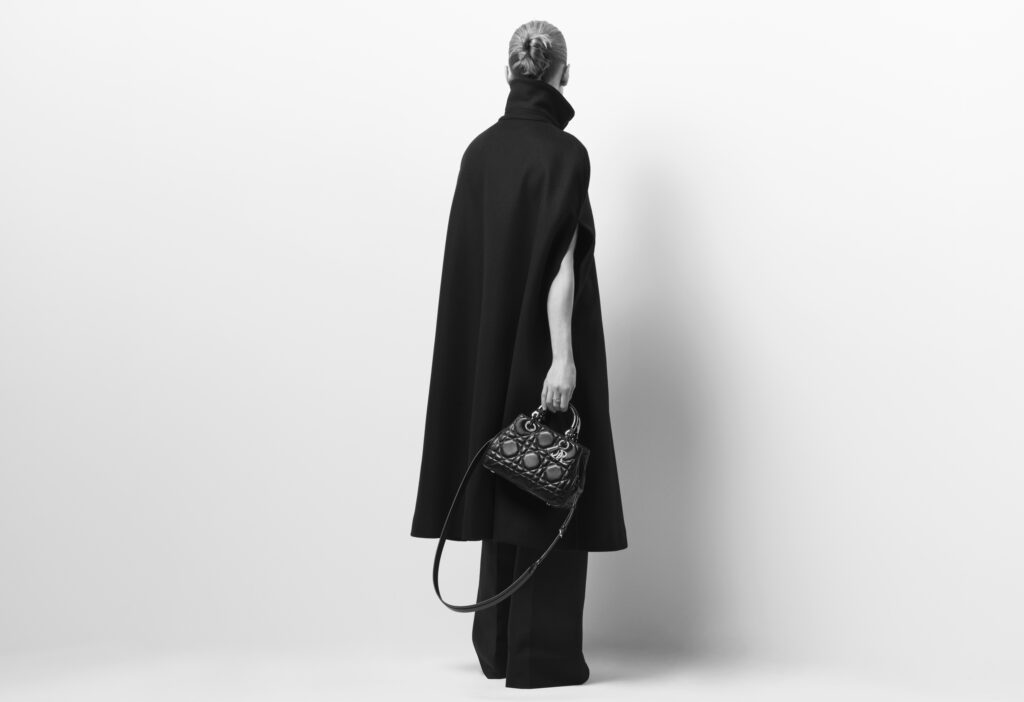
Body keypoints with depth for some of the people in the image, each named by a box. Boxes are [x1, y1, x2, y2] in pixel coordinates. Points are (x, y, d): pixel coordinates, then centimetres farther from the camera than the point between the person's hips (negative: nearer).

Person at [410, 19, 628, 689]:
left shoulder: (481, 149, 7)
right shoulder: (564, 153, -12)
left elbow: (474, 257, 11)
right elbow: (560, 261, -21)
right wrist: (563, 357, -24)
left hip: (491, 346, 7)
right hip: (544, 346, -7)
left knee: (508, 483, 13)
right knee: (550, 489, 0)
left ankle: (498, 644, 19)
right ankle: (542, 654, 5)